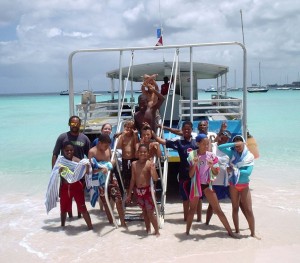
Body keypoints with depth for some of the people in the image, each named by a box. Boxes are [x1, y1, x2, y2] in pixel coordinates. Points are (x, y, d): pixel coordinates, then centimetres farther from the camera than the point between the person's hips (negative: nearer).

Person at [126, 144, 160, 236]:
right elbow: (133, 179, 10)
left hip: (147, 190, -4)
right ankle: (148, 229, 29)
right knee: (144, 211, 15)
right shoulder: (134, 164, 3)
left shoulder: (150, 164, -11)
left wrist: (153, 168, -32)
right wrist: (129, 194, 12)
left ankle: (157, 231, 12)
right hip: (138, 191, 4)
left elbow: (155, 179, -18)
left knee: (150, 212, -3)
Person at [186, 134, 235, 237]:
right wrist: (195, 164, -24)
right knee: (192, 209, 8)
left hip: (207, 184, 1)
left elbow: (216, 173, 0)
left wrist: (212, 166, -19)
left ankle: (230, 231, 9)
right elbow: (190, 175, -8)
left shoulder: (211, 155, -3)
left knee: (217, 209, 2)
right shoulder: (192, 155, -8)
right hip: (196, 185, -1)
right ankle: (187, 232, 20)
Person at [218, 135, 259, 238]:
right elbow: (220, 147, -18)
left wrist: (234, 170, -18)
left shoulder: (249, 156, -8)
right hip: (233, 185, 1)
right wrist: (233, 144, -22)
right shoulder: (232, 153, -4)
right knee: (235, 208, 10)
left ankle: (253, 233, 8)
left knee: (248, 210, -1)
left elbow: (248, 172, -17)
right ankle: (237, 230, 20)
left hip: (244, 186, -1)